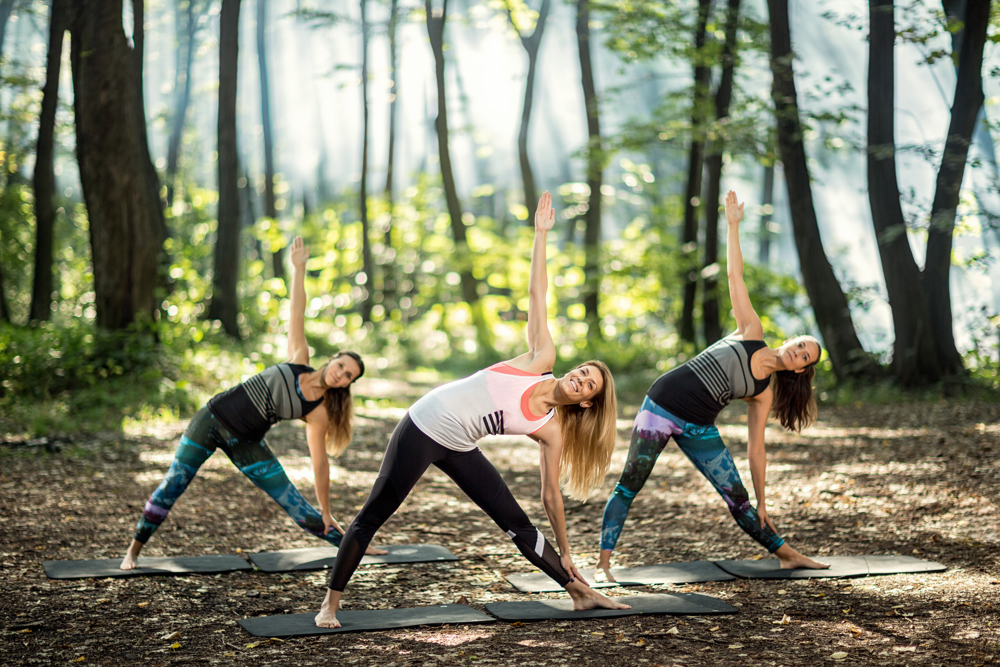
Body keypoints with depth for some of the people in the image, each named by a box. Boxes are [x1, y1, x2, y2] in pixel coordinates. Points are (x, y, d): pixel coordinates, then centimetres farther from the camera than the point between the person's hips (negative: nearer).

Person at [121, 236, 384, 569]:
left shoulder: (318, 413, -8)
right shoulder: (299, 360, -6)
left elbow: (320, 463, -5)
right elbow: (297, 313, -11)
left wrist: (326, 514, -5)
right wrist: (298, 269, -18)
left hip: (245, 443, 0)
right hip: (213, 417, 0)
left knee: (294, 503, -4)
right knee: (173, 484, -3)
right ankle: (133, 551, 10)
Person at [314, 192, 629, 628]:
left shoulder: (551, 432, -3)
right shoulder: (542, 359, -8)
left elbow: (551, 494, 4)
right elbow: (536, 293, -6)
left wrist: (564, 552, 5)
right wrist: (541, 232, -6)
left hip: (458, 449, 4)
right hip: (423, 429, -3)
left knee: (517, 523, 2)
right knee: (372, 516, -4)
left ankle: (580, 593, 13)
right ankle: (330, 604, 4)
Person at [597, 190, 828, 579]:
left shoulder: (764, 394, 6)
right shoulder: (751, 332, 1)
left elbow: (755, 448, 9)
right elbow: (735, 275, 1)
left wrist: (762, 502, 6)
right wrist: (733, 225, -2)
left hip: (699, 429, 3)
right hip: (661, 406, -3)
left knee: (739, 500, 2)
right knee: (628, 488, -6)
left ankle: (787, 555, 17)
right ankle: (603, 561, 0)